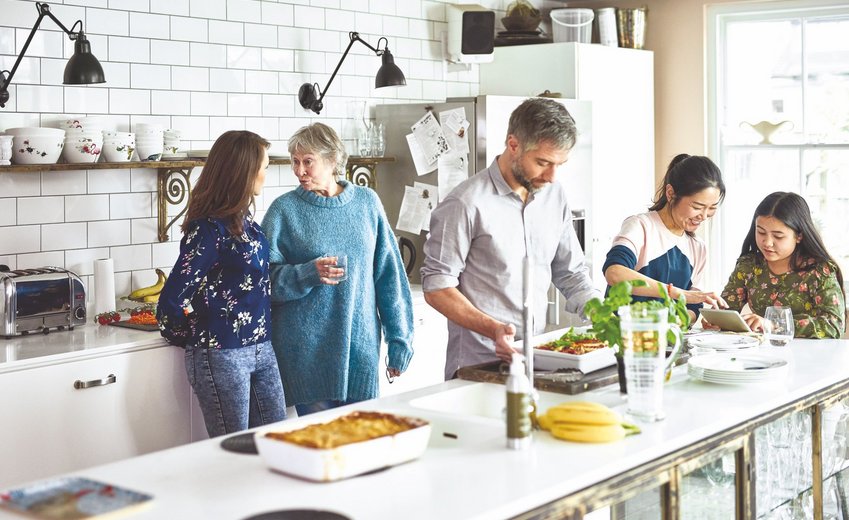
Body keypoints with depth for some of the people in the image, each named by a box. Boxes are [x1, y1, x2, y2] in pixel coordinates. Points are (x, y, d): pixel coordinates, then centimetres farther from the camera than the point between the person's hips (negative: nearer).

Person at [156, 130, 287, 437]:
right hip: (222, 357, -8)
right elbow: (172, 301, -19)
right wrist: (195, 339, -3)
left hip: (262, 350, 8)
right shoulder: (209, 229, -18)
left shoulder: (244, 219, 8)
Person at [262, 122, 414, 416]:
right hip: (308, 350, -2)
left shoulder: (367, 202, 6)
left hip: (361, 345, 2)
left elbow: (389, 274, 7)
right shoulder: (285, 210, 0)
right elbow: (267, 279, -2)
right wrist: (308, 274, -21)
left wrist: (399, 339, 6)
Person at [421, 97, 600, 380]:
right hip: (478, 365, -6)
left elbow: (570, 273, 19)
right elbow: (436, 288, -9)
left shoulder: (554, 195, 10)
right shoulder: (467, 203, -10)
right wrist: (493, 328, -22)